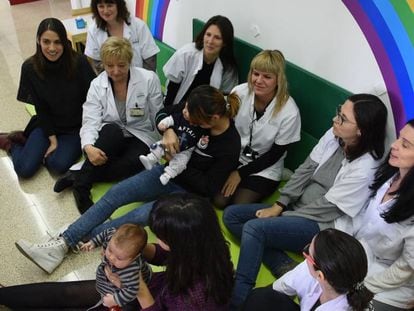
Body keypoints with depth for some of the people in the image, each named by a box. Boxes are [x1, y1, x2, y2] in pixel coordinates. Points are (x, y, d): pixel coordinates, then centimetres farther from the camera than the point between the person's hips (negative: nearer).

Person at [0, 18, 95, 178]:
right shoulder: (29, 67, -13)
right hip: (47, 124, 1)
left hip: (76, 127, -1)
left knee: (58, 165, -23)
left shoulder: (79, 62, -20)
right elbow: (41, 108, -5)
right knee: (24, 169, -11)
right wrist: (52, 139, -8)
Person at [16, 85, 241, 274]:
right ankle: (61, 243, -15)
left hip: (191, 193, -6)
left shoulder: (230, 146, -24)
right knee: (114, 194, -11)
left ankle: (79, 241, -15)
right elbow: (163, 113, 5)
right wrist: (168, 131, -17)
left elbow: (209, 189, -18)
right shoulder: (199, 113, -10)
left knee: (141, 215, -28)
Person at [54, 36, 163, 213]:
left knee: (133, 164, -35)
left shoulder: (149, 79, -8)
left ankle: (78, 176, -20)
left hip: (141, 137, 0)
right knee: (112, 131, -37)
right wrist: (88, 147, -33)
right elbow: (90, 122, -13)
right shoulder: (97, 85, -4)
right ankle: (81, 186, -25)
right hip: (110, 137, 1)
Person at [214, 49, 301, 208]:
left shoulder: (289, 112, -22)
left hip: (264, 169, -2)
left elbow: (275, 154, -11)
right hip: (233, 157, 3)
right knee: (218, 200, -14)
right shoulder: (240, 92, -15)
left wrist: (240, 173, -10)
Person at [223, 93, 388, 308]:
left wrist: (282, 215, -11)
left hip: (323, 225, -8)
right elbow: (305, 170, 1)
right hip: (298, 208, 9)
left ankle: (238, 300, -16)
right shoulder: (333, 136, -3)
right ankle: (284, 266, -11)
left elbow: (328, 206, -18)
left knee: (254, 228, -29)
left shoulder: (365, 169, -23)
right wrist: (279, 206, -5)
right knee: (231, 215, -1)